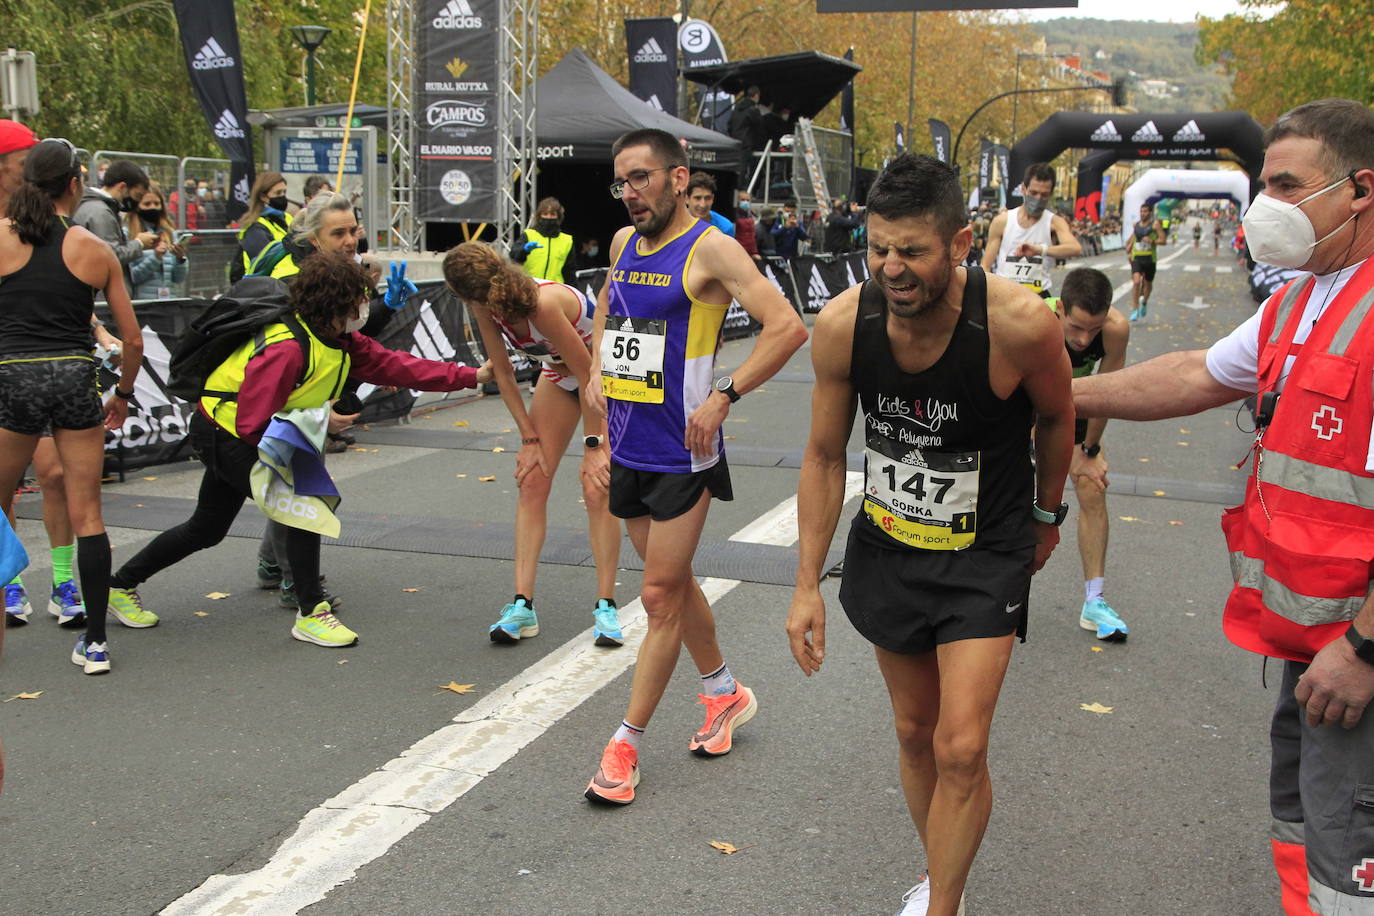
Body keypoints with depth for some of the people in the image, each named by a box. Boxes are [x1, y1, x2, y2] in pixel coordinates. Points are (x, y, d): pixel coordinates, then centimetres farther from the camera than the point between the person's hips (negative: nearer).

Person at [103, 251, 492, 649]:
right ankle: (311, 614, -9)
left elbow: (393, 365, -5)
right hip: (223, 433, -10)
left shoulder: (342, 342, -4)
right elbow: (253, 425, -30)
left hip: (240, 435, 10)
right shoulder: (286, 348, -31)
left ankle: (122, 584, 35)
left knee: (206, 530, 19)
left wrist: (472, 375, -9)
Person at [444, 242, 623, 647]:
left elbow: (588, 375, -29)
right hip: (559, 374, 7)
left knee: (597, 489, -13)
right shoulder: (486, 308, -18)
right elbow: (503, 373, -5)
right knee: (532, 483, -4)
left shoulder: (545, 303, -38)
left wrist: (592, 446, -23)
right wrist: (530, 439, -6)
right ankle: (522, 606, -4)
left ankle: (605, 606, -5)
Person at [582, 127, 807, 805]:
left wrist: (722, 398, -21)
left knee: (660, 597, -1)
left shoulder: (710, 248, -13)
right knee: (673, 583, 18)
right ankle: (724, 692, 38)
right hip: (629, 451, 8)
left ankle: (625, 744, 8)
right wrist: (596, 372, 13)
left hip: (682, 456, -8)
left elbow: (787, 326, -19)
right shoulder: (624, 243, 9)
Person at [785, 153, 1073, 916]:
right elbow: (824, 458, -5)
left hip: (986, 555, -3)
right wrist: (807, 585, -4)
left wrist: (1046, 518, 10)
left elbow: (1056, 417, -4)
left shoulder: (1019, 324, -28)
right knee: (915, 731, 16)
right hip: (886, 546, 3)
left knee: (960, 750, -10)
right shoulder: (841, 325, -19)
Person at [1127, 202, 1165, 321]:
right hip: (1136, 258, 1)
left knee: (1148, 283, 14)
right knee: (1136, 281, -16)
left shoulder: (1155, 224, -3)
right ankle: (1135, 310, -15)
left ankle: (1144, 303, 42)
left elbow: (1163, 240, -7)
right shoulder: (1136, 224, 9)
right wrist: (1128, 252, 11)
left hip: (1150, 258, -1)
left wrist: (1152, 241, -23)